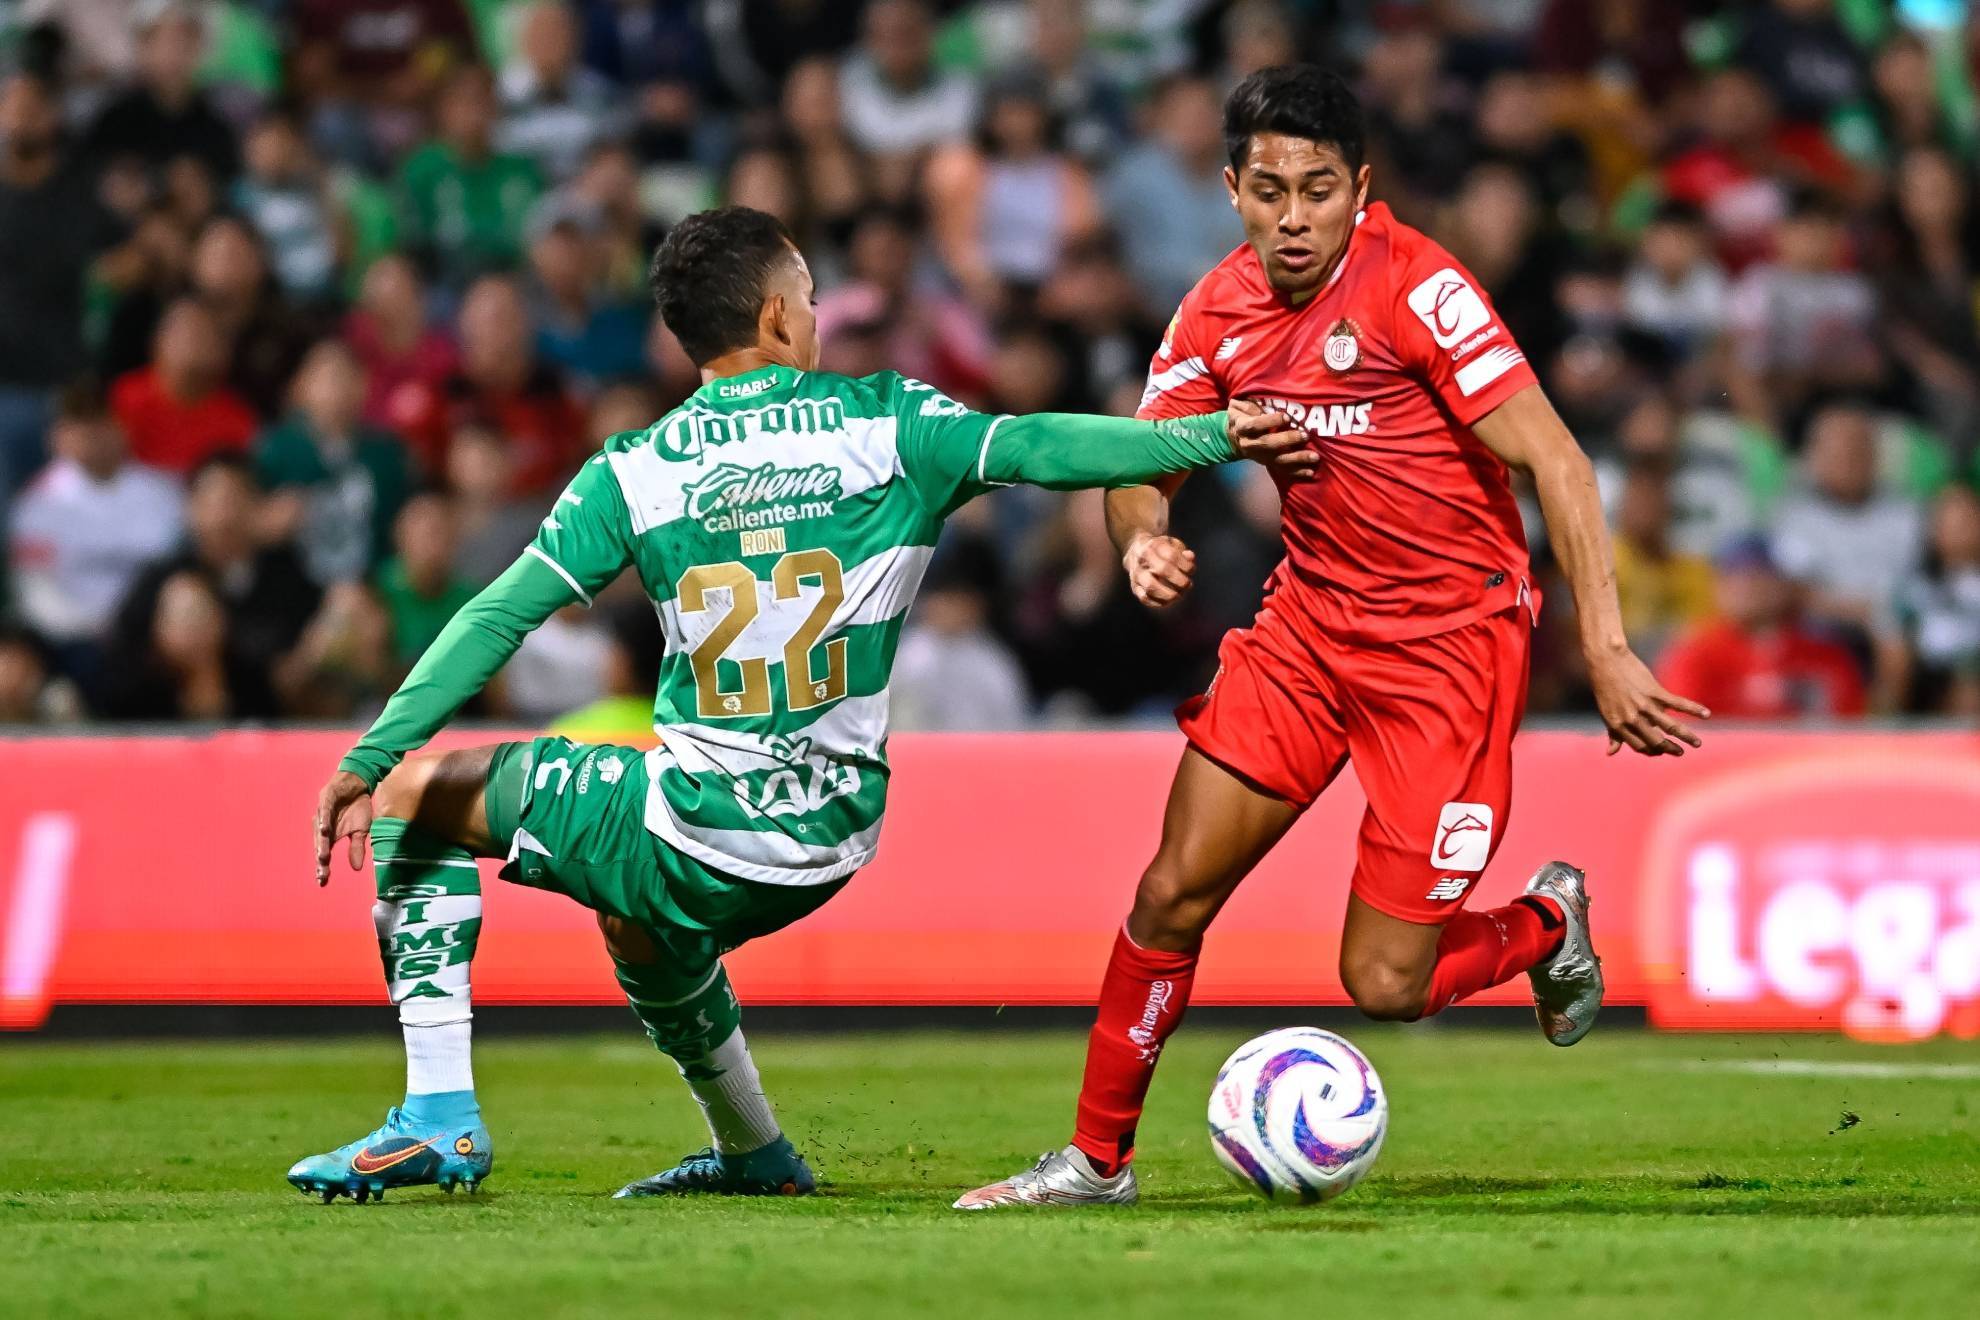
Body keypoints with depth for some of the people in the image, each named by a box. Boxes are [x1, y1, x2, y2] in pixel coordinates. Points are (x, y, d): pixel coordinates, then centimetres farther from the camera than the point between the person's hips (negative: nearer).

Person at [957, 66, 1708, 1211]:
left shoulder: (1414, 284, -18)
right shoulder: (1219, 311, 1)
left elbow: (1553, 460, -20)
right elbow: (1143, 463, 9)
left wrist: (1607, 653, -24)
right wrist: (1144, 538, -16)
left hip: (1453, 637, -5)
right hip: (1309, 624, 5)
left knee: (1385, 983, -7)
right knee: (1174, 893, -2)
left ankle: (1548, 927, 24)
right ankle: (1099, 1160, 14)